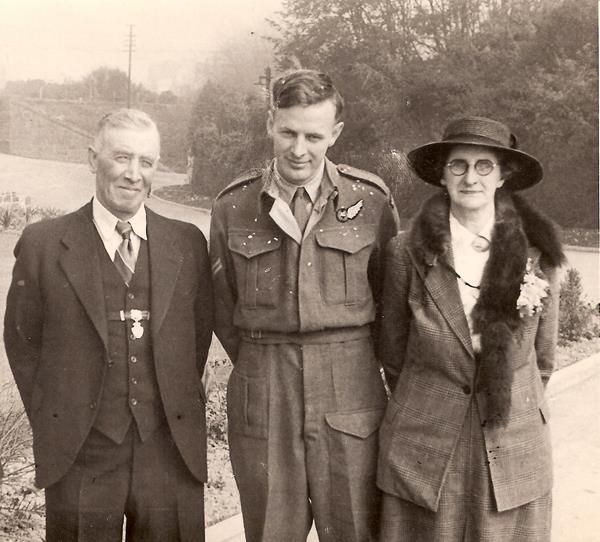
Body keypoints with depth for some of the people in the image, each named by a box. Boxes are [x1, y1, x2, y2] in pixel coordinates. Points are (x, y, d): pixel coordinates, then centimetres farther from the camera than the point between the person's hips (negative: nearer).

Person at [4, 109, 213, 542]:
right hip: (80, 460, -1)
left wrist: (178, 405, 7)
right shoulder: (43, 245, -3)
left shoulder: (188, 243, 3)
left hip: (172, 455, 2)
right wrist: (52, 420, 3)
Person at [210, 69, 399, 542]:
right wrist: (263, 366, 10)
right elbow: (222, 307, 11)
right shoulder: (233, 206, 2)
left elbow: (391, 295, 9)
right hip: (261, 401, 1)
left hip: (350, 398, -1)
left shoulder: (371, 200, -2)